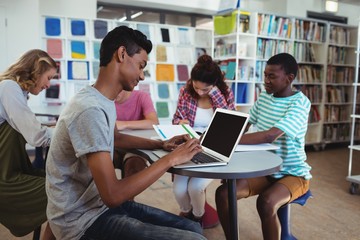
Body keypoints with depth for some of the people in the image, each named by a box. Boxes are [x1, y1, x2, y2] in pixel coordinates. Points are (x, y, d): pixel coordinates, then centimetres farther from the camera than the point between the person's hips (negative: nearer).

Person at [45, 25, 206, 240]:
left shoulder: (104, 101, 5)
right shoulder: (90, 109, -25)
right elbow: (113, 195, -27)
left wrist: (161, 144, 11)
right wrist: (170, 159, -19)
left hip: (100, 204, 9)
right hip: (83, 221, -9)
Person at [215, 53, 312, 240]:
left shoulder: (300, 103, -18)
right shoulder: (263, 98, 4)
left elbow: (271, 136, -32)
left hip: (293, 173, -6)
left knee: (266, 202, -35)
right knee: (223, 193, -16)